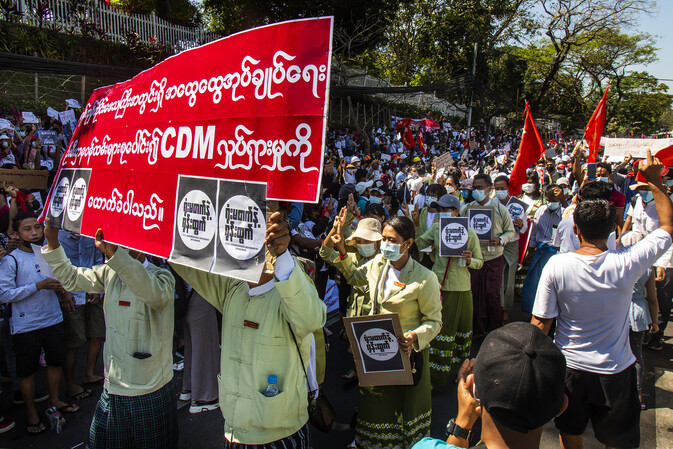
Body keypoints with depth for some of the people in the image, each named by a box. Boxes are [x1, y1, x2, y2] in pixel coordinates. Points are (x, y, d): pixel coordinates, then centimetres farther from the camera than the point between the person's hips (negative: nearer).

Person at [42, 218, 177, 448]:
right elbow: (71, 278, 15)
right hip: (112, 388, 6)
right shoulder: (109, 273, 4)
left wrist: (112, 250, -48)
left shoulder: (161, 277, -18)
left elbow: (153, 292, -42)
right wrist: (52, 241, 1)